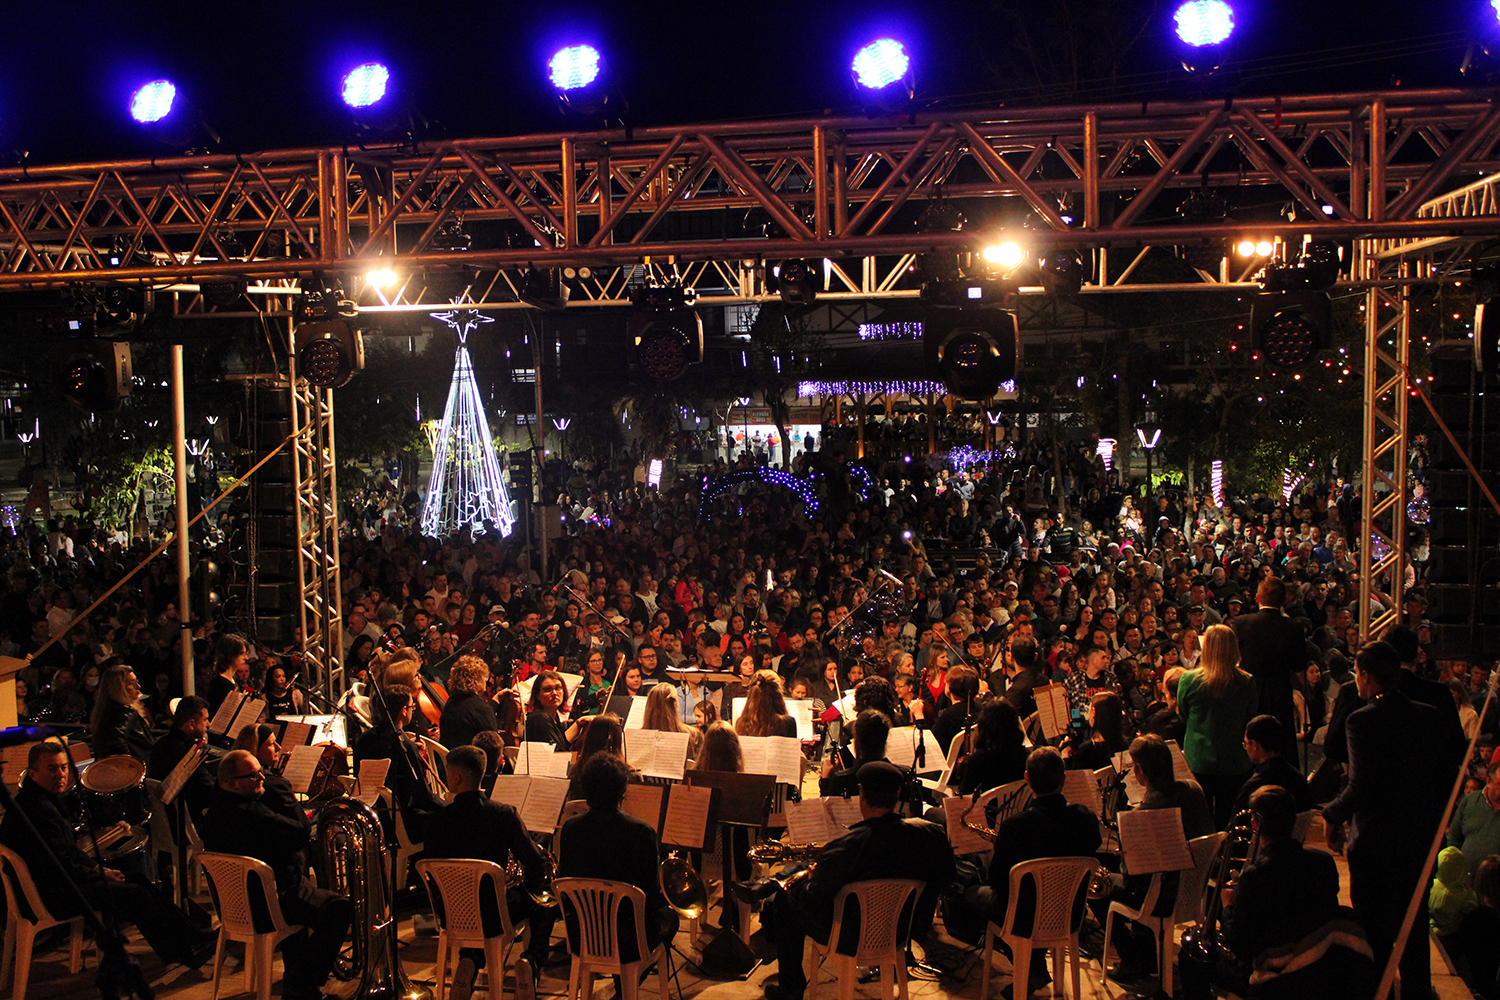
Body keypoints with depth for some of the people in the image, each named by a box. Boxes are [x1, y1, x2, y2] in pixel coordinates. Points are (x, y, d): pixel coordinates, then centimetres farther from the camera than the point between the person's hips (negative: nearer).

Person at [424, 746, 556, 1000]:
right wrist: (529, 889, 10)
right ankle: (531, 961, 0)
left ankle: (470, 963, 9)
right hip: (495, 913, -2)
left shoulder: (438, 820, -15)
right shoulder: (504, 814, -16)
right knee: (544, 905, 26)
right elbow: (535, 865, -13)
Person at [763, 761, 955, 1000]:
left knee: (785, 899, 18)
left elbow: (811, 902, -23)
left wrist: (811, 880, -1)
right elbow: (944, 880, -1)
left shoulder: (844, 848, -32)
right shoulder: (932, 835, -20)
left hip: (851, 937, -5)